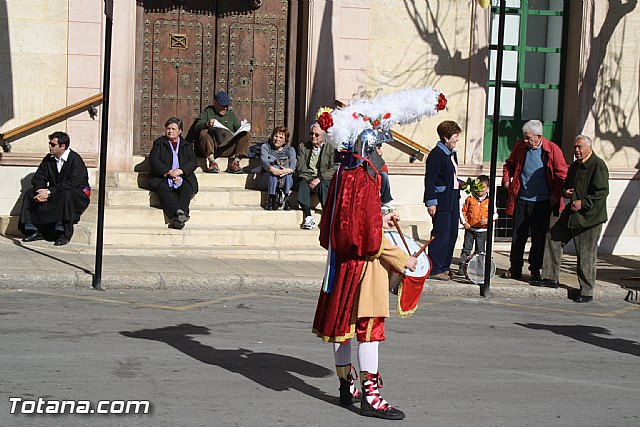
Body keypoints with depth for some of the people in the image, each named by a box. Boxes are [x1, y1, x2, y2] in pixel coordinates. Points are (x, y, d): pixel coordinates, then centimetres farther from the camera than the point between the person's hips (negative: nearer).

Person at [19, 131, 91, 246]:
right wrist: (41, 191, -21)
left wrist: (49, 191, -32)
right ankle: (34, 231, -10)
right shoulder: (49, 159, 5)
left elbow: (72, 183, -28)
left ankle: (63, 234, -35)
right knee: (30, 193, -8)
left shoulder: (75, 160, -17)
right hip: (54, 193, 7)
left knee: (66, 194, -40)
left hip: (78, 193, -7)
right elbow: (38, 178, 3)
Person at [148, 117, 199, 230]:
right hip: (162, 178, -1)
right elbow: (153, 160, 2)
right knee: (162, 188, -34)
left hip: (182, 178, 1)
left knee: (187, 188, -32)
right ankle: (178, 212, -52)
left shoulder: (187, 145, 22)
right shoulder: (159, 143, 18)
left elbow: (193, 162, 8)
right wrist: (169, 172, -12)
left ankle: (176, 219, -47)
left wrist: (179, 171, -12)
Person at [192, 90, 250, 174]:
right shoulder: (207, 112, 14)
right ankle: (212, 162, -32)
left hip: (228, 149, 3)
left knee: (245, 135, -17)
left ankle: (235, 162, -26)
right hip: (212, 147, -3)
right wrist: (207, 124, -23)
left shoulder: (231, 115, 25)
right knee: (204, 133, -31)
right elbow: (197, 127, -1)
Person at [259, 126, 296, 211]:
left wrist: (288, 170, -37)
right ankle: (271, 199, -34)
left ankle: (286, 199, -33)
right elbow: (264, 162, -14)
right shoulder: (265, 147, 6)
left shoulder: (290, 149, 9)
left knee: (287, 169, -30)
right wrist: (273, 169, -38)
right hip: (267, 179, -1)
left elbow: (293, 165, -11)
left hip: (285, 182, 1)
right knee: (275, 167, -31)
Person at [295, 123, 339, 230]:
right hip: (306, 178, 2)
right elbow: (301, 168, 4)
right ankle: (308, 218, -43)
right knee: (303, 185, -32)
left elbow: (334, 169, -5)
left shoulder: (331, 148, 5)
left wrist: (319, 179, -18)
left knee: (323, 186, -36)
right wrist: (310, 180, -13)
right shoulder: (303, 147, 13)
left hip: (324, 179, -2)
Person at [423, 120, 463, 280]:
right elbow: (430, 180, -16)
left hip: (453, 200, 10)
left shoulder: (452, 153, 16)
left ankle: (445, 267, 20)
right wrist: (431, 202, -20)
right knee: (441, 234, -7)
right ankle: (435, 269, -1)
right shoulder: (436, 154, -13)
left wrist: (460, 183, 10)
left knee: (452, 234, 11)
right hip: (441, 200, -10)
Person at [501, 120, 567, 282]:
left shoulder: (552, 150, -8)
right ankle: (515, 269, 18)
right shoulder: (520, 146, 3)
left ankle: (535, 271, 15)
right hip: (521, 200, 3)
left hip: (542, 201, -3)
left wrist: (555, 195, -7)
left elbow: (562, 174, -3)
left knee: (538, 238, 4)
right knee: (518, 236, 8)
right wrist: (506, 180, 6)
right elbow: (509, 165, 19)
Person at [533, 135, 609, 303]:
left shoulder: (598, 165, -11)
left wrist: (583, 203, -22)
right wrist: (565, 192, 4)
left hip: (589, 217, -9)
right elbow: (566, 185, 27)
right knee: (553, 237, 8)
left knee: (586, 254, -3)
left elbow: (602, 192, -17)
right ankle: (551, 278, 17)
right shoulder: (574, 166, 15)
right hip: (572, 214, 9)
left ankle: (587, 292, 6)